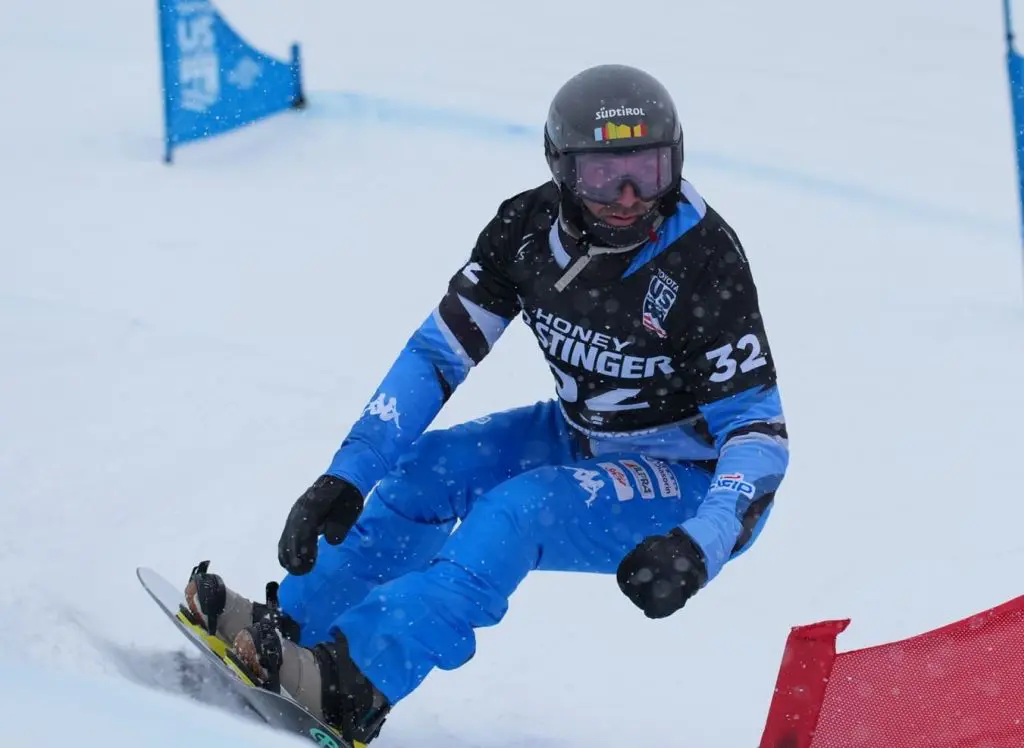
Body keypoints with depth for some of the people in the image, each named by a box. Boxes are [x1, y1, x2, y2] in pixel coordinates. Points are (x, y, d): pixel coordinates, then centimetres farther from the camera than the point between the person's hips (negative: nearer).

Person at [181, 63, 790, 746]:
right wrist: (346, 477, -17)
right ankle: (290, 627, -4)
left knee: (521, 511, -28)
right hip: (583, 438, 7)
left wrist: (699, 547, -42)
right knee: (430, 463, -11)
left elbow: (759, 429, -24)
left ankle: (354, 683, -35)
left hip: (690, 478, -6)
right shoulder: (529, 227, -12)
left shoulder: (704, 260, -27)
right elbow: (438, 355, -7)